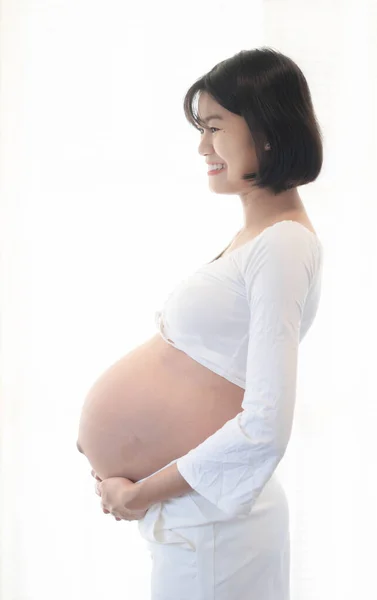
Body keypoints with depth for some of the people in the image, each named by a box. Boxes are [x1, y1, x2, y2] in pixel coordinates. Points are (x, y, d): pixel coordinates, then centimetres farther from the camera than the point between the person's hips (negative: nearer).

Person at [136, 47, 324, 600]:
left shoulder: (282, 246, -19)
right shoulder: (255, 234, 9)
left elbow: (265, 428, -25)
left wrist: (139, 491, -15)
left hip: (213, 521, -8)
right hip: (211, 512, 8)